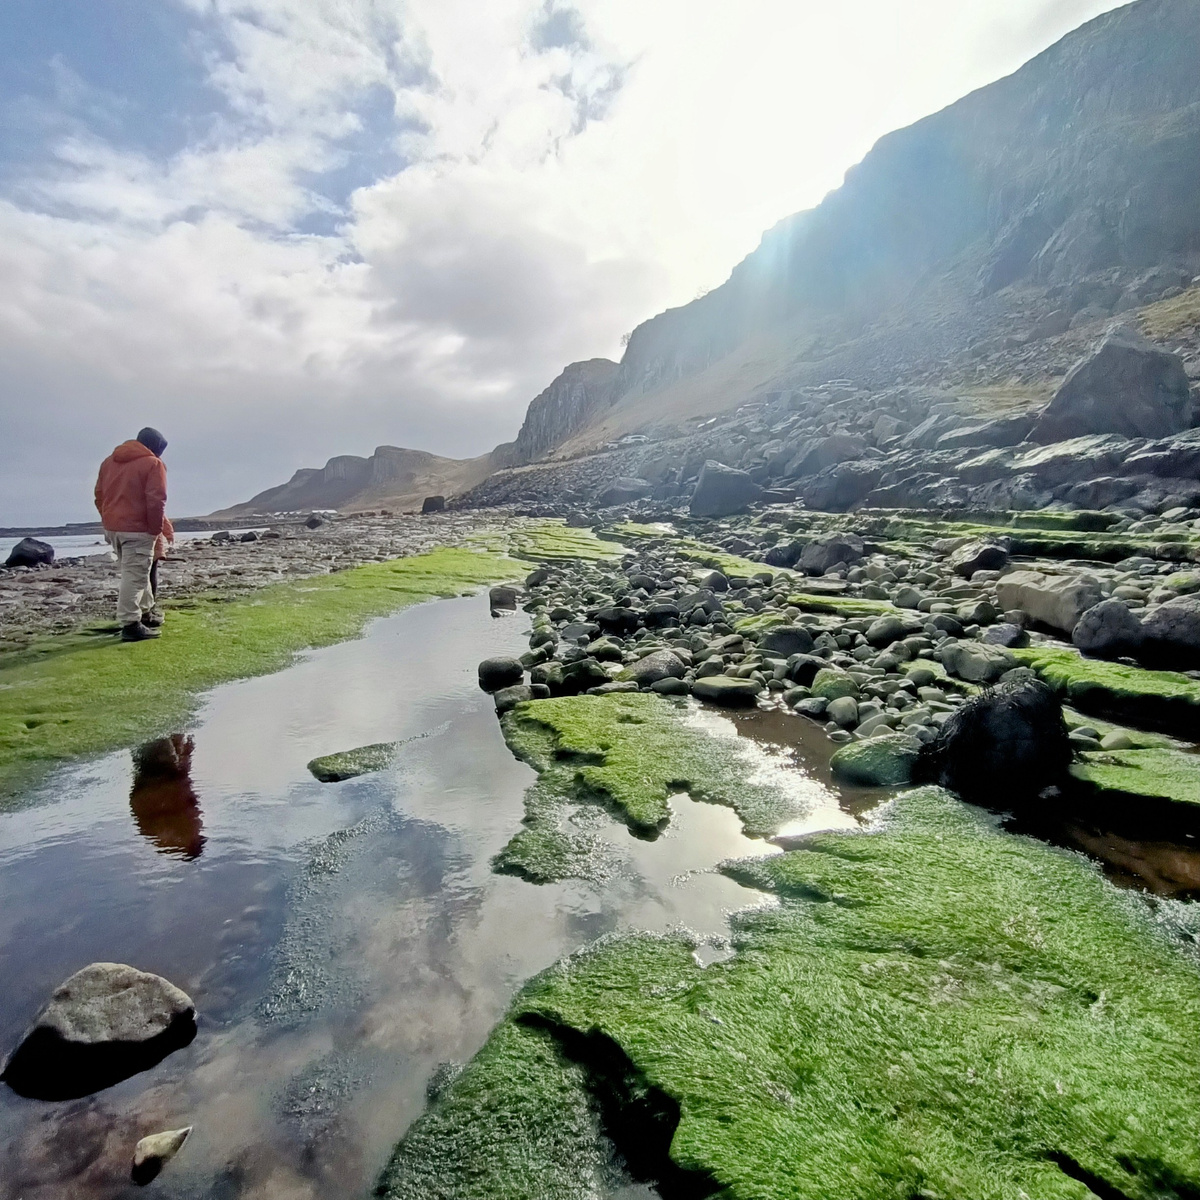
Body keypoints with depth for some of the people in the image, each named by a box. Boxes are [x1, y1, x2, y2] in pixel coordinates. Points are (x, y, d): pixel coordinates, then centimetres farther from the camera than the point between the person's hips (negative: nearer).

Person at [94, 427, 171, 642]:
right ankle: (130, 624, -9)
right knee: (135, 575, -7)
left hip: (112, 527, 8)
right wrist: (156, 529, -8)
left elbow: (99, 495, 18)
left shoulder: (109, 461, 17)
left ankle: (145, 612, 30)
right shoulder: (152, 463, -7)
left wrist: (108, 521, 21)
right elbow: (155, 501, -15)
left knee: (133, 571, 20)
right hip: (137, 529, -8)